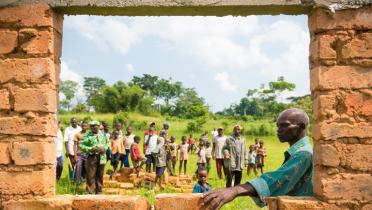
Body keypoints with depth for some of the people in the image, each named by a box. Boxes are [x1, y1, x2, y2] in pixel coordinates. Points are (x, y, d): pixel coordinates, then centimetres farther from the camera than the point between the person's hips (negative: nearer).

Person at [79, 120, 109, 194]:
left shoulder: (102, 135, 9)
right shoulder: (87, 135, -5)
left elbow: (107, 144, 19)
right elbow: (81, 145, -8)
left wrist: (104, 148, -2)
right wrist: (91, 149, -18)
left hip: (101, 157, 4)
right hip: (92, 157, -4)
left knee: (100, 176, 11)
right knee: (90, 176, -3)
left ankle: (98, 192, 23)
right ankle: (90, 192, 6)